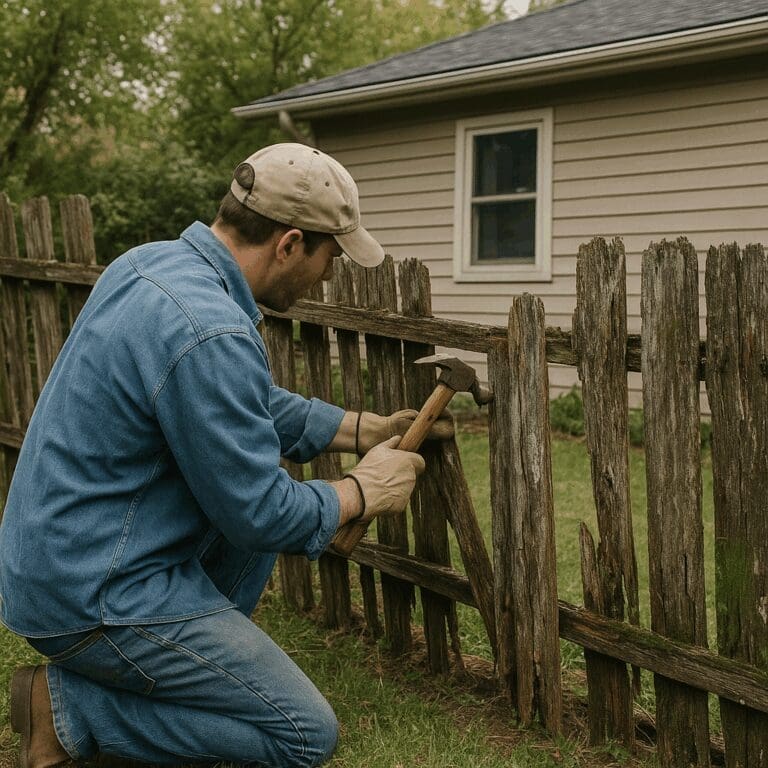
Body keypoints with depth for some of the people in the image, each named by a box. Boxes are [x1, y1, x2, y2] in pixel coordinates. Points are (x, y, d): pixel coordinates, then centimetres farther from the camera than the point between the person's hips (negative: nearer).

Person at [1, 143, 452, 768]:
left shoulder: (153, 261, 3)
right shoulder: (209, 335, -28)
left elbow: (252, 409, 16)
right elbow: (260, 515, -19)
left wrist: (361, 429, 15)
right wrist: (364, 491, -2)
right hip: (93, 597, -9)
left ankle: (203, 661, 17)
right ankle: (71, 705, -2)